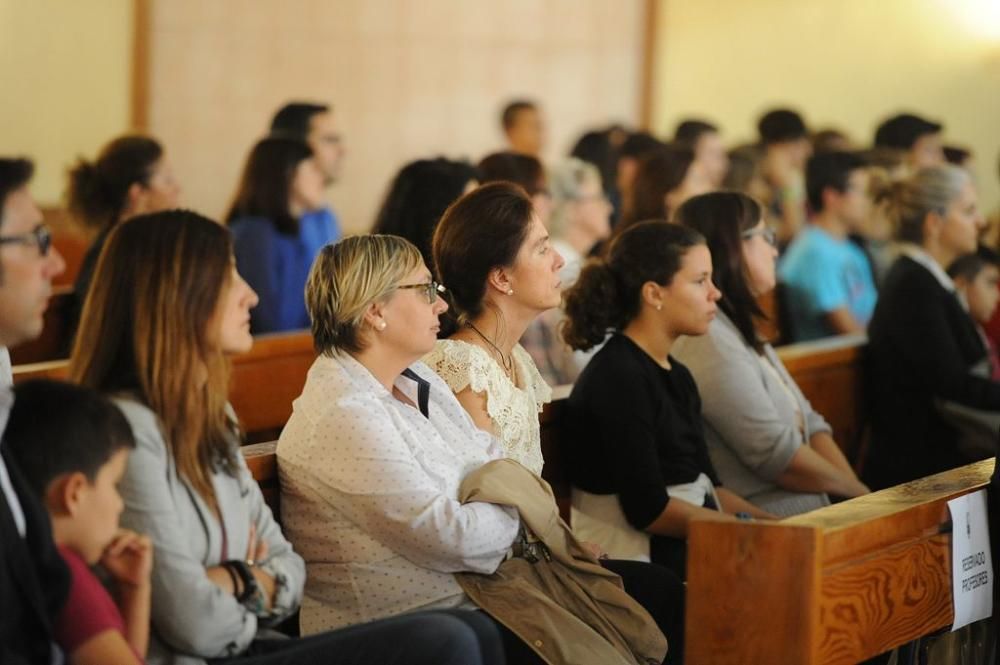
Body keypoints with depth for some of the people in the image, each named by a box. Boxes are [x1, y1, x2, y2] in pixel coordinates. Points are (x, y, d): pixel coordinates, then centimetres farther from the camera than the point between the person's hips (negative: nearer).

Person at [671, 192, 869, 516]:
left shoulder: (739, 332, 20)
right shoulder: (709, 340, -14)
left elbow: (809, 424, 17)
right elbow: (777, 454, -17)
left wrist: (856, 491, 2)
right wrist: (860, 492, -4)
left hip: (809, 513, 10)